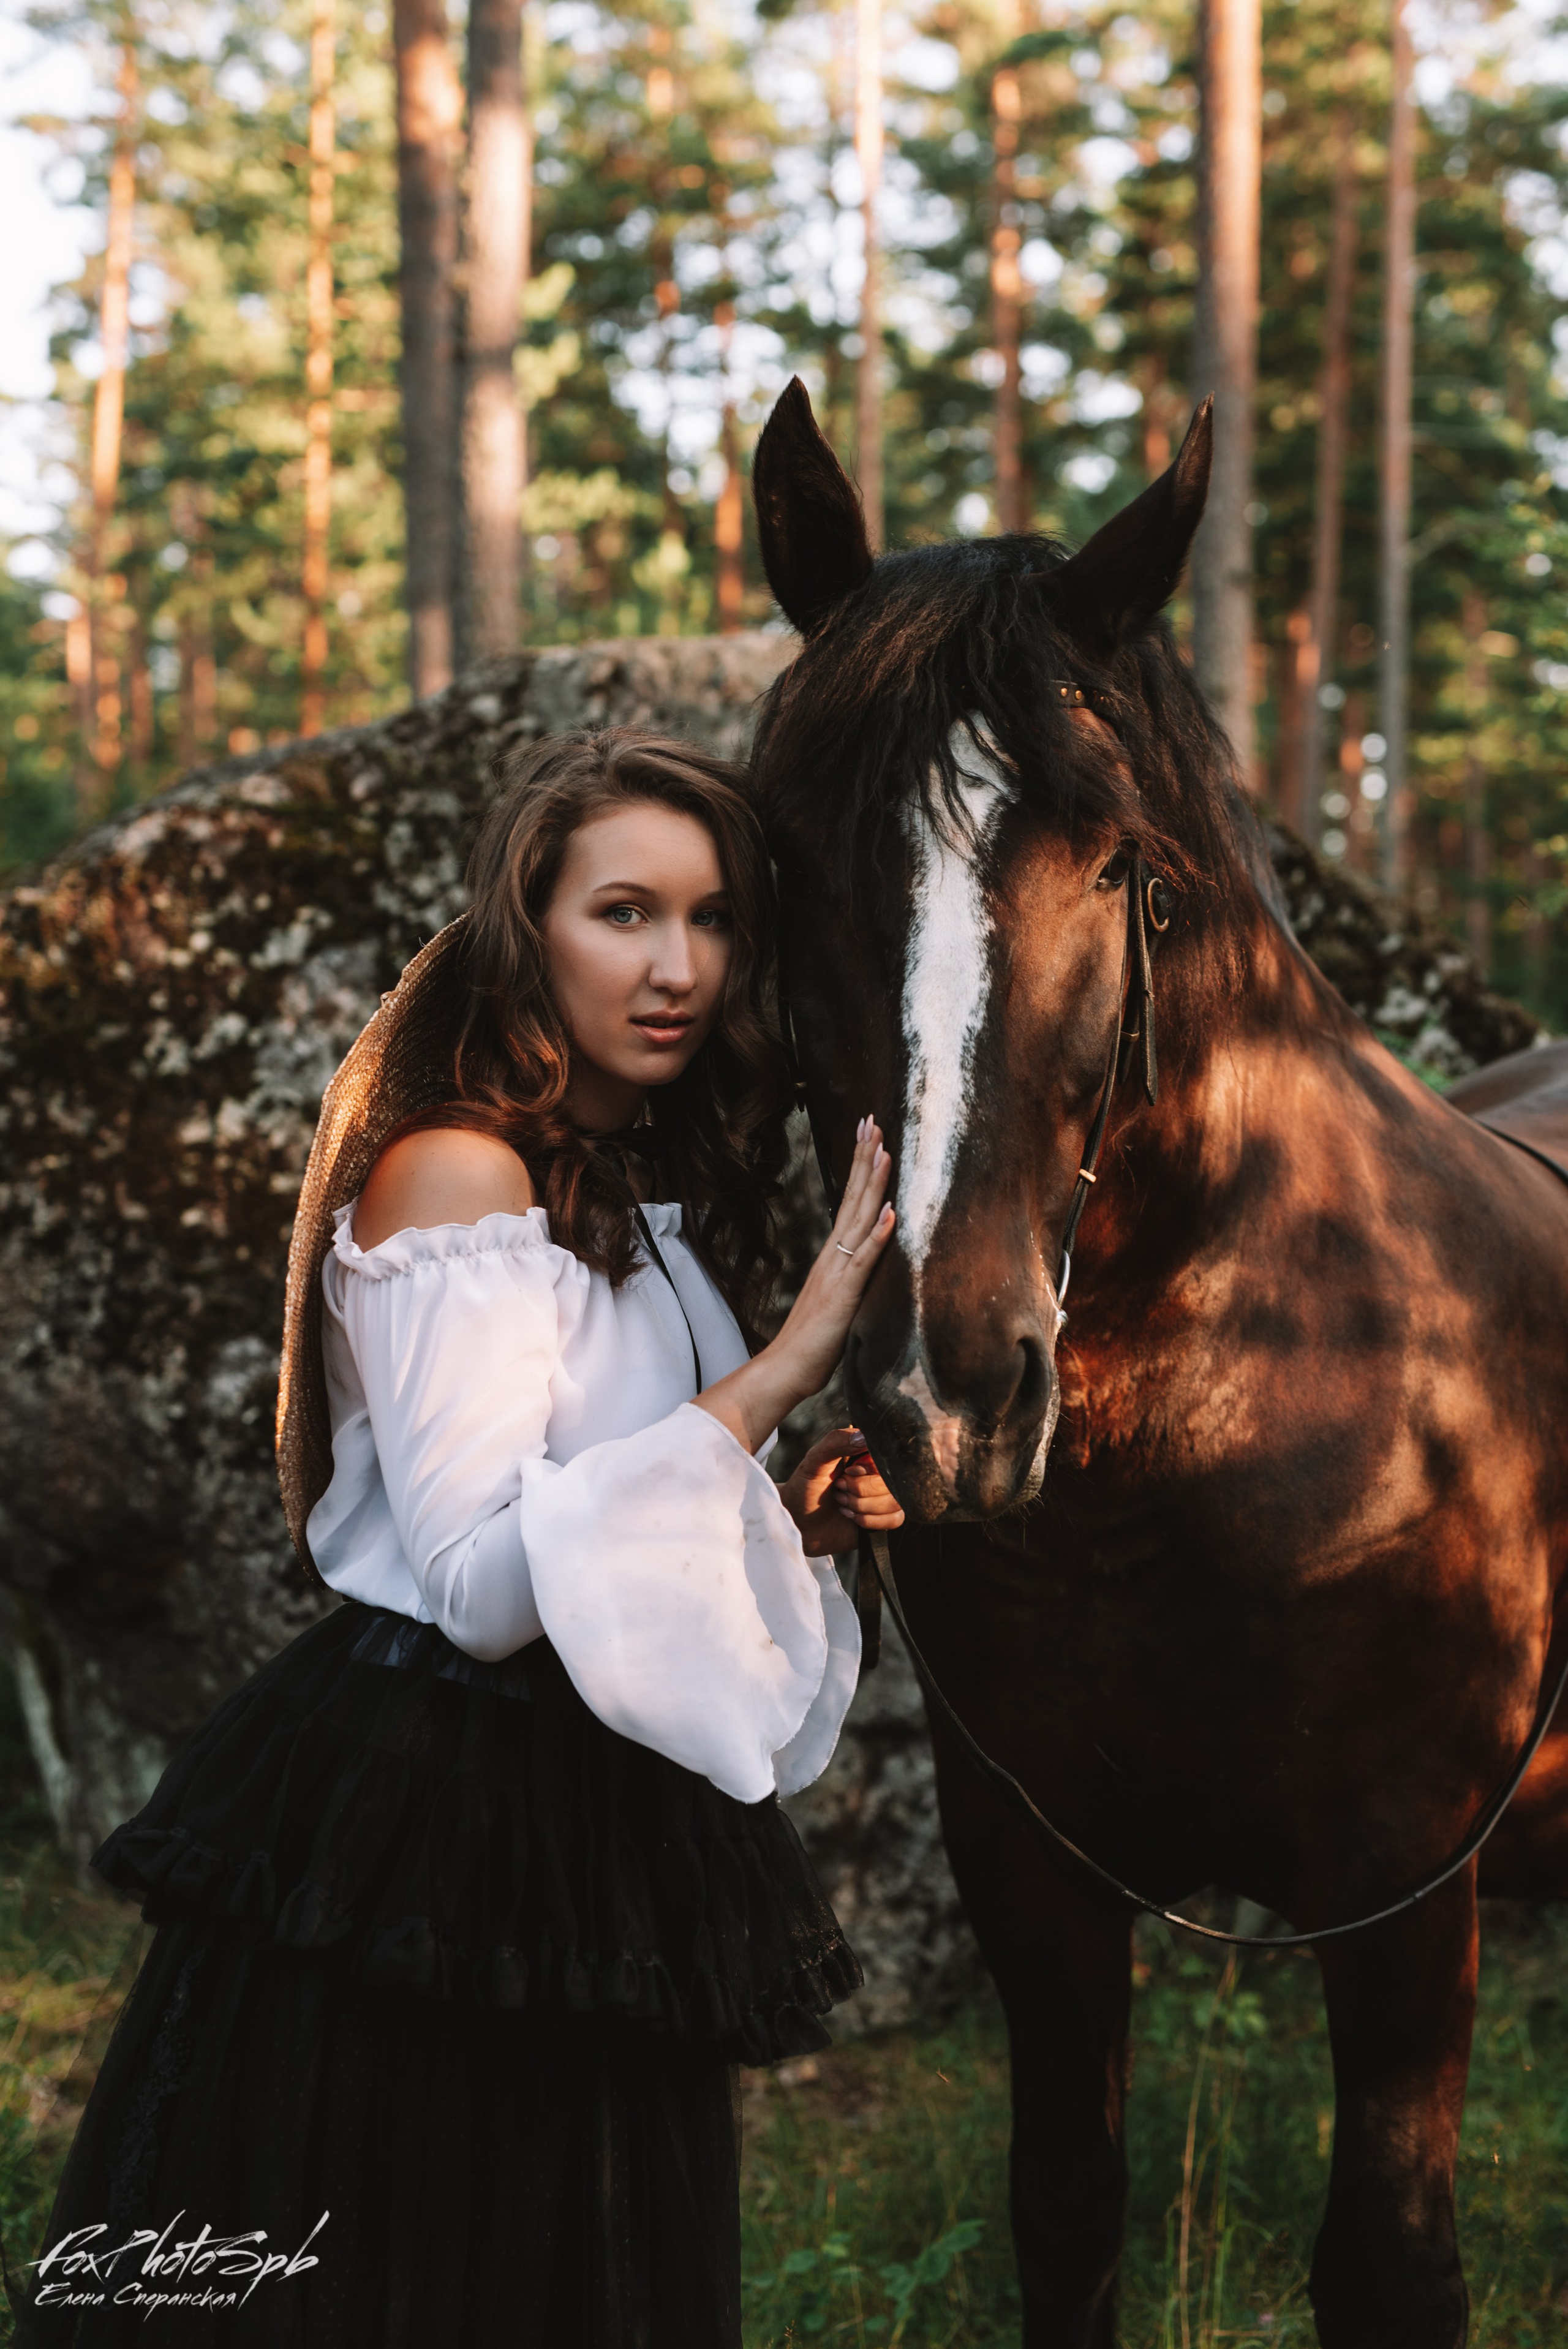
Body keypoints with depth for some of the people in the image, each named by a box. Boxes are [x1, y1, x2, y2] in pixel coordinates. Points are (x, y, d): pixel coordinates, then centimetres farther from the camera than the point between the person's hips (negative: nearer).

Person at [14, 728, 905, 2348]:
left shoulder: (649, 1208, 14)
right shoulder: (455, 1176, -13)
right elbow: (479, 1579, -22)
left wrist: (799, 1517, 2)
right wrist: (780, 1371, -22)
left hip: (599, 1847, 9)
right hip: (425, 1831, -9)